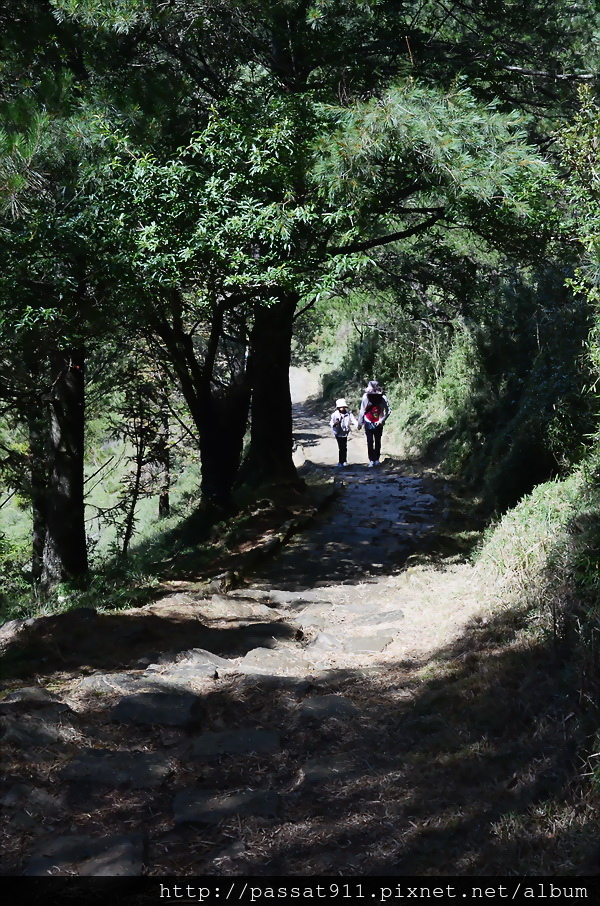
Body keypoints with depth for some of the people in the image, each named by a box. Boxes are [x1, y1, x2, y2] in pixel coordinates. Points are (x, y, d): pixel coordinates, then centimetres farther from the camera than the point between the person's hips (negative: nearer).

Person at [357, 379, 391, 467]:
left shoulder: (383, 398, -14)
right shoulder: (366, 397, -12)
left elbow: (388, 411, -5)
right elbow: (362, 411, -3)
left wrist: (382, 421, -13)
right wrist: (360, 423, 2)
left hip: (378, 424, 0)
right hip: (368, 423, 0)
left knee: (378, 442, 11)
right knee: (370, 442, -2)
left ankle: (377, 459, 22)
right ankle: (371, 460, 4)